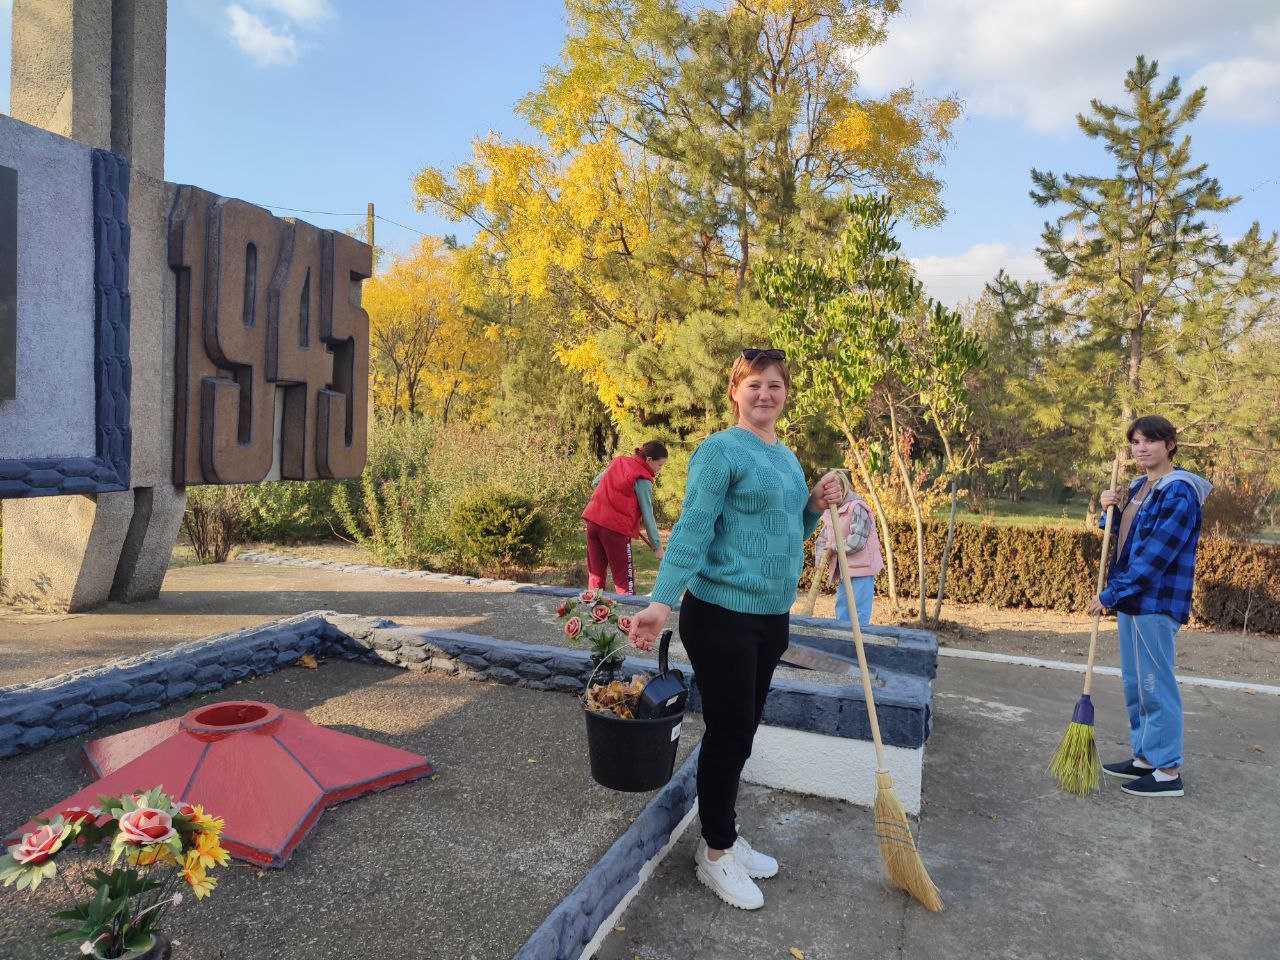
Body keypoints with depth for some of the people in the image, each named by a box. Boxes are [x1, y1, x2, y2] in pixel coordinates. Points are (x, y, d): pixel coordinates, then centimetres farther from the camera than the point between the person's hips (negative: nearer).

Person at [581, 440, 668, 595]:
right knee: (625, 579, 0)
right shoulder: (643, 480, -7)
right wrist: (657, 546, -2)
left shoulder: (618, 462, 11)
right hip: (616, 528, -7)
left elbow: (595, 483, 23)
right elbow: (648, 516, -8)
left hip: (593, 521, 7)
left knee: (595, 574, 14)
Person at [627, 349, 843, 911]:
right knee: (728, 733, 2)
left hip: (772, 616, 8)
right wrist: (661, 603, -28)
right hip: (723, 615, -8)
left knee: (742, 732, 18)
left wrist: (816, 506, 2)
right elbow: (692, 529, -19)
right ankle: (715, 852, 22)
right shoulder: (721, 450, -12)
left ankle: (726, 837, 35)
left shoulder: (787, 457, 13)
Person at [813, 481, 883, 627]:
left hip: (861, 568, -9)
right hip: (845, 570, 9)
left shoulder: (857, 507, -14)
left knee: (859, 615, -7)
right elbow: (822, 539, 16)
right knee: (841, 614, 14)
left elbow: (857, 540, -23)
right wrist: (819, 561, -1)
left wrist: (833, 547, -12)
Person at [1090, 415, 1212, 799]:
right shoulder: (1139, 487, 12)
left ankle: (1168, 772, 10)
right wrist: (1111, 509, 2)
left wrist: (1111, 594, -18)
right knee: (1135, 684, 16)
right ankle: (1146, 758, 28)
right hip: (1132, 599, 9)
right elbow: (1120, 537, 22)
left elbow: (1155, 555, -21)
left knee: (1155, 686, -1)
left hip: (1156, 602, -9)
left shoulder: (1179, 493, -16)